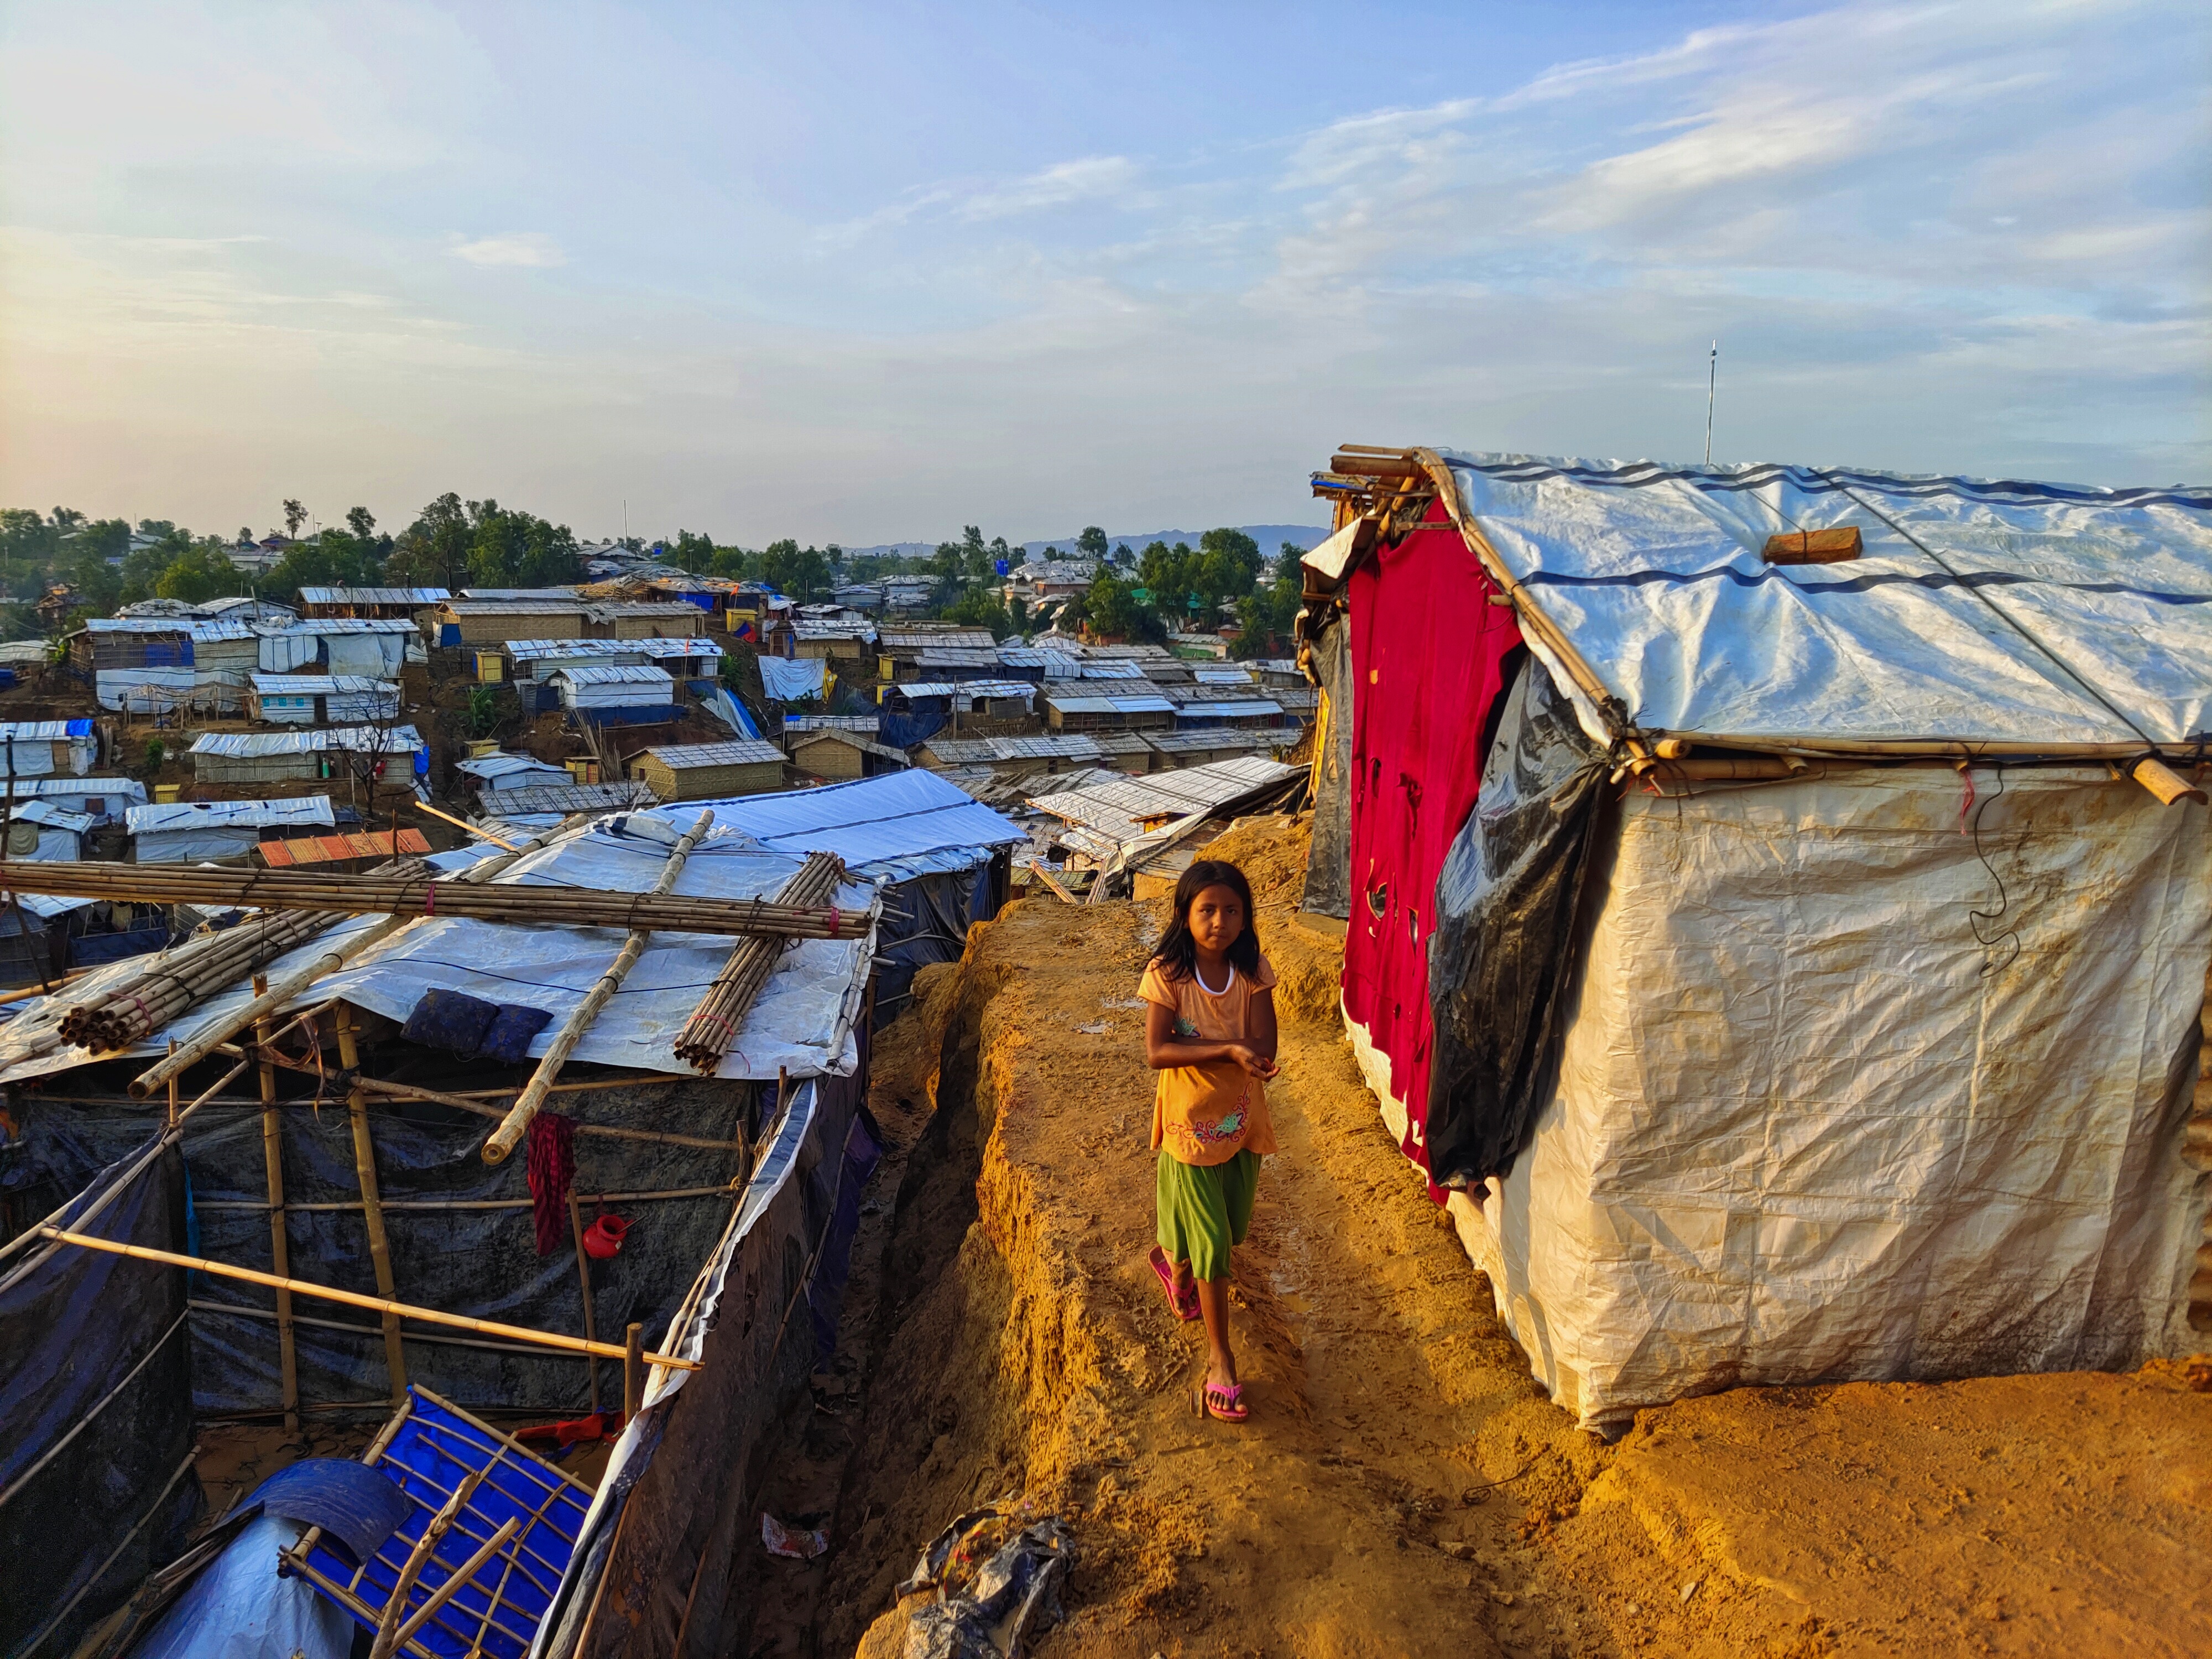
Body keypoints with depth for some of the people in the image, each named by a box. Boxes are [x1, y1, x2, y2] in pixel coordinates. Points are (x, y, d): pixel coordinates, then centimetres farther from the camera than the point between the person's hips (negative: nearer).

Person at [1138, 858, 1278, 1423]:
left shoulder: (1253, 972, -8)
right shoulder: (1167, 974, -16)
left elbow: (1264, 1051, -17)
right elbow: (1156, 1053, -24)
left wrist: (1191, 1048, -26)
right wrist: (1228, 1048, -30)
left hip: (1241, 1119, 4)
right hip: (1190, 1122, -4)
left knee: (1232, 1227, 20)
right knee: (1212, 1243, 2)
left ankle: (1174, 1260, 52)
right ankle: (1220, 1357, 19)